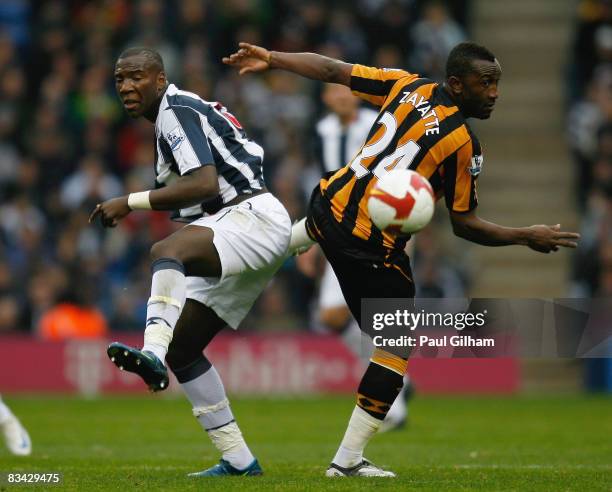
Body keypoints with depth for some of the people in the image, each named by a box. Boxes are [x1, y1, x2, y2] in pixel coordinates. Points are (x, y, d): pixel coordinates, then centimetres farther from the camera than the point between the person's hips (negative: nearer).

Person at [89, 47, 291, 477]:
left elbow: (205, 185, -22)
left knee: (165, 250, -38)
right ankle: (238, 460, 12)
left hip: (253, 217, -11)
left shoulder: (176, 112, -9)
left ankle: (153, 353, -64)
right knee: (182, 350, 10)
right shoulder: (181, 111, 22)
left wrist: (130, 203, -21)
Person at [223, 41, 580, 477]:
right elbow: (464, 225, -10)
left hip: (330, 206, 7)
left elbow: (332, 70, 7)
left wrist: (270, 59, 19)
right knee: (397, 346, 6)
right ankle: (348, 459, 6)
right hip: (374, 248, -7)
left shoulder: (407, 86, 1)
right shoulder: (463, 142, -16)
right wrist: (527, 237, 0)